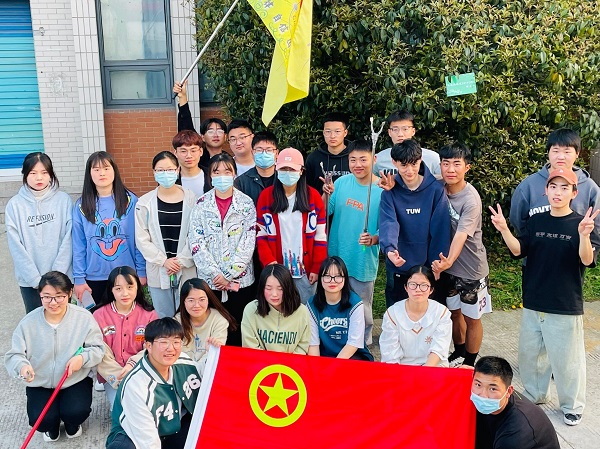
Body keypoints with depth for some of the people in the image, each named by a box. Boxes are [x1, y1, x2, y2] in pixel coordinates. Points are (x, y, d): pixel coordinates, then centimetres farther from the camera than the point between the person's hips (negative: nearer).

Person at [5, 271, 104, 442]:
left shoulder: (84, 317, -11)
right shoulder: (28, 322, -9)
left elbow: (98, 348, -5)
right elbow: (14, 355, -7)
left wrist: (83, 357, -26)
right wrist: (22, 366, -30)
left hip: (76, 380, -1)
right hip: (40, 384, 1)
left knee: (76, 413, -25)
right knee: (40, 419, -22)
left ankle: (72, 423, 17)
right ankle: (52, 426, 20)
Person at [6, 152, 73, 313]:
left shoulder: (64, 200, -2)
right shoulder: (14, 205, -1)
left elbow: (68, 240, -4)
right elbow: (16, 246, -4)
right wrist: (36, 279, -10)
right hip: (29, 280, 0)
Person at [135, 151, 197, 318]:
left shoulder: (190, 198, 0)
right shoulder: (145, 202, 1)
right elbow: (142, 239, 0)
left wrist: (182, 260, -10)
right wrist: (163, 260, -9)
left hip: (186, 271, -1)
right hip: (158, 272, 1)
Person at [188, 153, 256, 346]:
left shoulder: (246, 204, 1)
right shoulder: (201, 205, 3)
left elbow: (248, 243, -5)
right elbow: (196, 243, -3)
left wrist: (229, 276, -11)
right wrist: (216, 275, -12)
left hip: (240, 280, 0)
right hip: (209, 281, 1)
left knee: (239, 331, 5)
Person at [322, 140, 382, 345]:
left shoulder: (381, 190, -13)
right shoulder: (342, 182, -4)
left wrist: (374, 239, -31)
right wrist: (325, 195, -18)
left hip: (363, 262, -3)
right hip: (336, 257, 4)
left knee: (362, 310, 11)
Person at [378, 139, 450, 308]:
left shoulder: (436, 189, -7)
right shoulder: (390, 191, -5)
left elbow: (440, 229, -7)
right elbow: (388, 223, -20)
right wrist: (389, 249, -39)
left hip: (429, 268, -1)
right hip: (398, 269, 1)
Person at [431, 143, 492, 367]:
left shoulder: (471, 199, -24)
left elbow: (461, 235, -36)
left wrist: (449, 261, -52)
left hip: (471, 268, -5)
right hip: (447, 265, 5)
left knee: (471, 318, 10)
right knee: (453, 311, 21)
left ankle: (470, 363, 29)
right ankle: (458, 352, 42)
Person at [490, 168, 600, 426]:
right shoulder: (536, 221, 3)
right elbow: (518, 250, -3)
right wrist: (504, 229, -20)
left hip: (566, 307, -4)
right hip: (533, 304, 5)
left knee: (566, 359, 7)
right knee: (529, 353, 17)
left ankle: (572, 406, 28)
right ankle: (534, 395, 39)